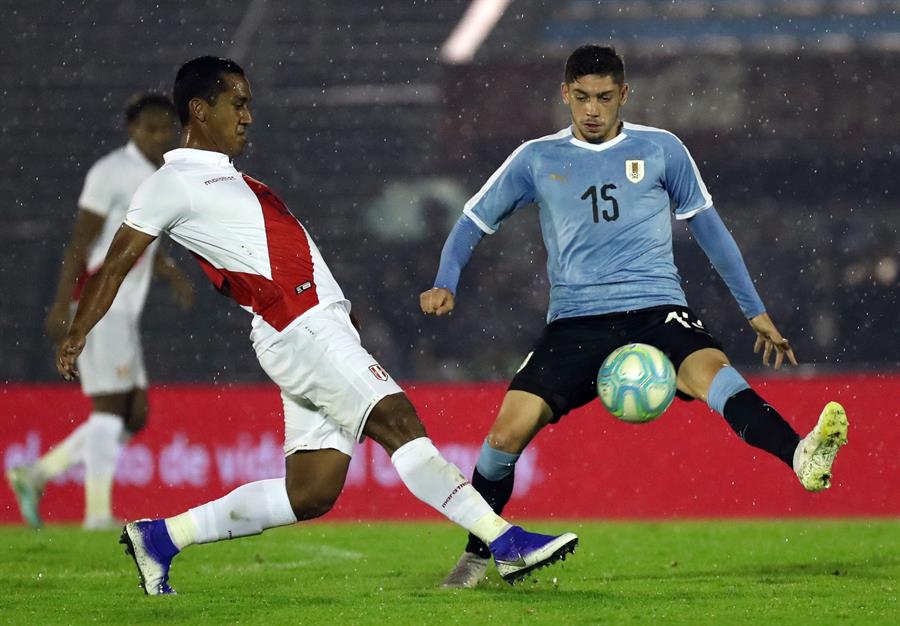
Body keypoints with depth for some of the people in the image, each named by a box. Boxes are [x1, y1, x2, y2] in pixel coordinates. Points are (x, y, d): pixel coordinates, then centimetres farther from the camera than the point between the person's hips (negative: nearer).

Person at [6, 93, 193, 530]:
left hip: (124, 313, 9)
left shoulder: (157, 179, 17)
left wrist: (173, 275, 4)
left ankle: (34, 476, 11)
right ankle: (98, 512, -7)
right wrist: (62, 305, -18)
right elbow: (81, 240, -14)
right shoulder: (111, 173, -10)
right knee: (109, 408, -10)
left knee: (134, 417, 6)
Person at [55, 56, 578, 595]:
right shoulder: (176, 182, -1)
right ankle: (506, 541, -21)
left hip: (326, 325, 10)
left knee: (309, 494, 5)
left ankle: (159, 539, 14)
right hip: (299, 332, -10)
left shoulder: (225, 178, 26)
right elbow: (117, 266, 0)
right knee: (399, 421, -18)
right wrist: (78, 335, -3)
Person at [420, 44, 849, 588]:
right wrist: (446, 285, 2)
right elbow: (474, 221, 20)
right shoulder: (536, 160, 10)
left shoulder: (661, 150, 8)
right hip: (575, 321, 2)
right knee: (508, 431, -11)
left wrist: (755, 310, 19)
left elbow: (708, 227, 17)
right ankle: (476, 557, 11)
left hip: (655, 308, -2)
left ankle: (803, 458, -57)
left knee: (712, 370, -33)